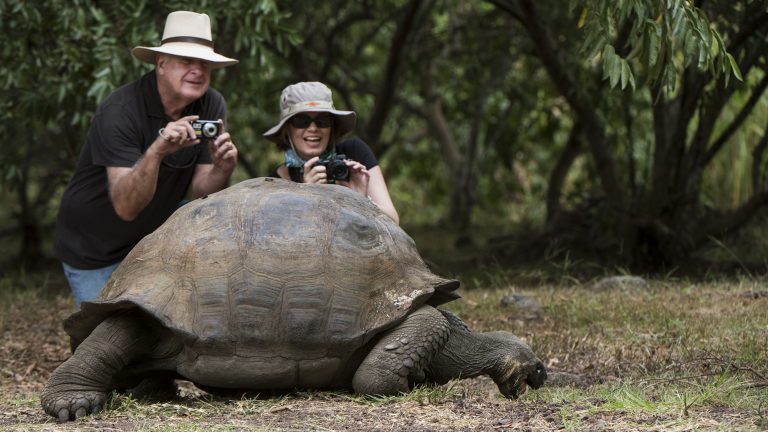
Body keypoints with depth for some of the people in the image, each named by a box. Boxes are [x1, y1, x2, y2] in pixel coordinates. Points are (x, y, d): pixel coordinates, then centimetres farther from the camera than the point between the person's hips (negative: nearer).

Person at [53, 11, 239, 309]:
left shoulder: (211, 106, -9)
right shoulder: (119, 111, -25)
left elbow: (201, 191, -9)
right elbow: (125, 207, -33)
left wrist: (222, 169, -31)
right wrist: (156, 152, -49)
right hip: (94, 249, -4)